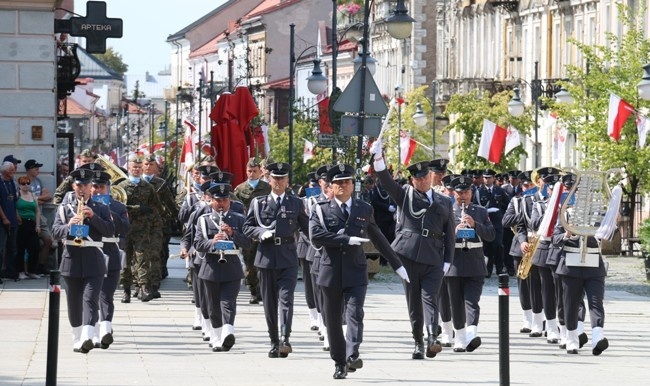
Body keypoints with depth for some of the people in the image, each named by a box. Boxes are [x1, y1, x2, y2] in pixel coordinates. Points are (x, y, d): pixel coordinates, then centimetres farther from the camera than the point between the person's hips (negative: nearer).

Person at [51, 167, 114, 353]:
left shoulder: (101, 209, 9)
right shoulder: (64, 208, 11)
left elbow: (110, 230, -3)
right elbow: (55, 232, 0)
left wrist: (93, 217, -15)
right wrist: (68, 226, -20)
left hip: (93, 261, -2)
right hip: (71, 260, 2)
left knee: (91, 299, -15)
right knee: (74, 303, 7)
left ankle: (87, 338, -27)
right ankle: (77, 339, 19)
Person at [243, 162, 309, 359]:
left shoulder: (296, 204, 9)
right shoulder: (258, 203, 9)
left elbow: (307, 228, 11)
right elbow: (247, 227, 8)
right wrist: (261, 233, -11)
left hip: (288, 257, -1)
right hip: (266, 256, 2)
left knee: (286, 298, -15)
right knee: (269, 302, 6)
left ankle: (285, 340, -23)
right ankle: (274, 342, 14)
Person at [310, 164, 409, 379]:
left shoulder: (364, 210, 10)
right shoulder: (321, 210, 4)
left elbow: (379, 239, 18)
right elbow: (316, 235, -13)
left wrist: (397, 265, 20)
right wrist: (347, 240, -16)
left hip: (356, 273, 0)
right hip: (331, 273, 0)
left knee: (355, 313, -18)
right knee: (333, 321, 5)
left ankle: (352, 356, -30)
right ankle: (339, 363, 14)